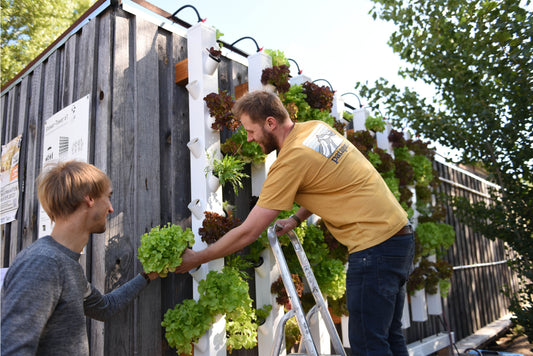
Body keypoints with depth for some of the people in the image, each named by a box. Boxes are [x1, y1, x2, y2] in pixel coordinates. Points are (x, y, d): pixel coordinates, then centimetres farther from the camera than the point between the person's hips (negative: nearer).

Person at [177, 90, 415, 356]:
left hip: (375, 245, -9)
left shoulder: (291, 161, -18)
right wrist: (296, 219, 8)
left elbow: (248, 232, -14)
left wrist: (196, 259, -2)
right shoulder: (317, 127, 7)